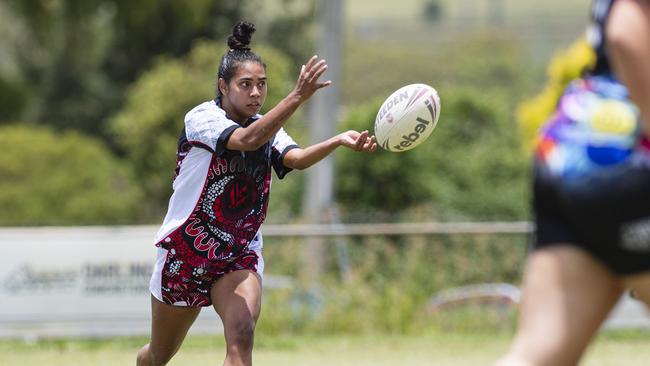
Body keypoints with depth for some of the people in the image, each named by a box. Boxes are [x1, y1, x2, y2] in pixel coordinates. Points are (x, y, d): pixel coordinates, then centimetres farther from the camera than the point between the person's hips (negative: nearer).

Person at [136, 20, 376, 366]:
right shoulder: (201, 117, -15)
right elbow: (246, 139, -35)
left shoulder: (267, 127, 1)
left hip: (240, 258, 3)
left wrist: (340, 140, -41)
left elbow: (296, 157, -20)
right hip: (184, 253, -3)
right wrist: (298, 96, -47)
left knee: (241, 337, -24)